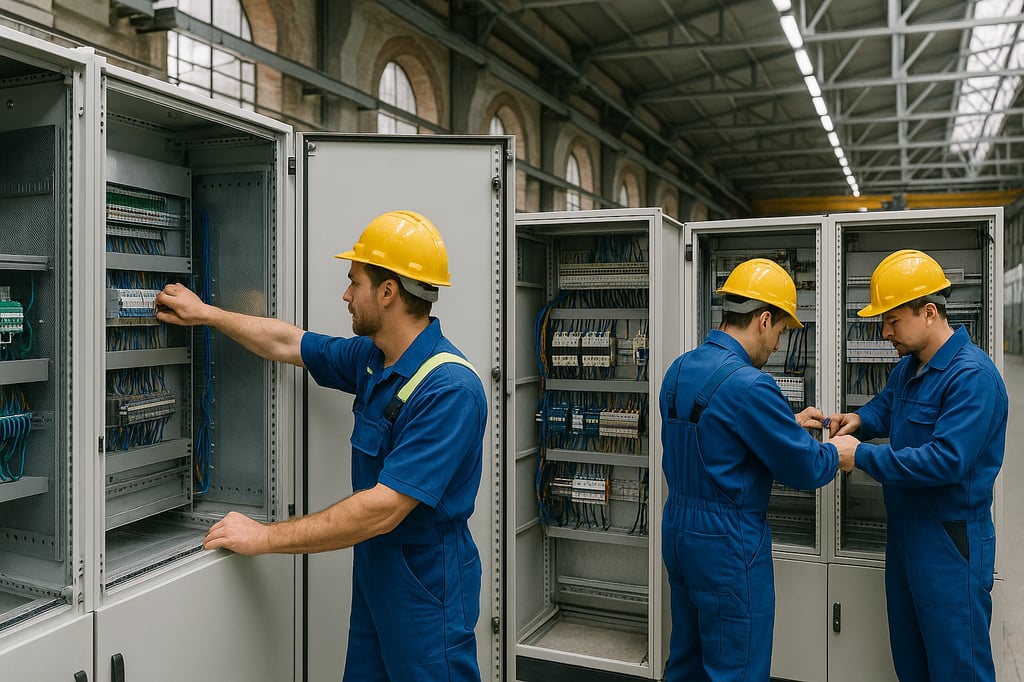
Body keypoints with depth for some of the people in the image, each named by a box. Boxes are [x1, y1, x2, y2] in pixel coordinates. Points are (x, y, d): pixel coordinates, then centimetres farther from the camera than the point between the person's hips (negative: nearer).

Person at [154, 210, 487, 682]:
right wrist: (203, 314, 24)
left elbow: (381, 510, -28)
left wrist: (265, 537, -20)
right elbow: (288, 344, 17)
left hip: (426, 594, -8)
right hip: (373, 579, 8)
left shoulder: (449, 390, -26)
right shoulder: (373, 358, 1)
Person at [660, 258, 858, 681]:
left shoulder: (679, 370, 3)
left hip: (678, 531, 9)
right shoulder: (748, 385, -23)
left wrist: (789, 423, 17)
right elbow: (804, 470, -15)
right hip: (728, 548, -8)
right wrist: (838, 454, 6)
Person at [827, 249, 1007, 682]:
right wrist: (858, 420, 1)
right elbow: (885, 406, 24)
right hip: (904, 530, 9)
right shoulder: (908, 367, 7)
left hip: (950, 542, -9)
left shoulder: (972, 376, -22)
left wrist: (861, 457, -23)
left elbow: (946, 461, -28)